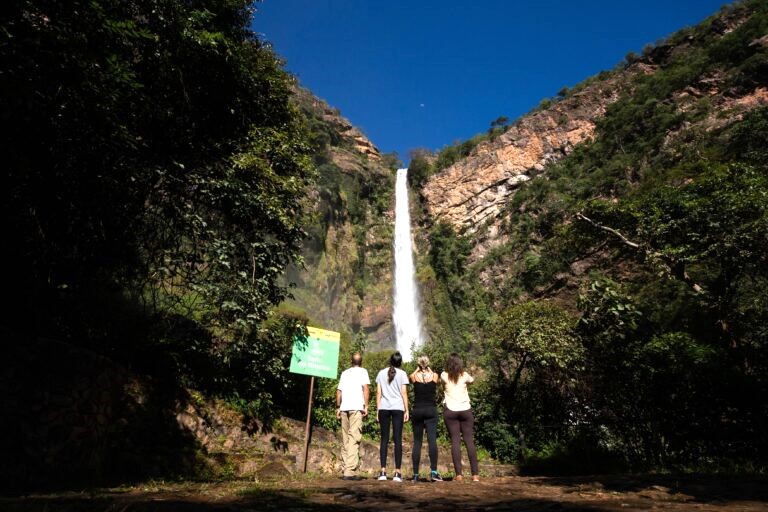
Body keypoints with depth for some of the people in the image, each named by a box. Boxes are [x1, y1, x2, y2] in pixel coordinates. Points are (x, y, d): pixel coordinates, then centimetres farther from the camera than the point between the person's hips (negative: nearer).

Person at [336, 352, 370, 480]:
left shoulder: (344, 373, 20)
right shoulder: (362, 371, 7)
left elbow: (339, 391, 16)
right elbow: (365, 388, -5)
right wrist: (366, 406, -7)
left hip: (344, 408, 5)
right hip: (356, 407, -5)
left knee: (345, 439, 12)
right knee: (354, 439, -7)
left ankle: (345, 469, 16)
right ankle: (350, 471, -14)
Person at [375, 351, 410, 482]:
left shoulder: (381, 373, 9)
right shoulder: (402, 374, 2)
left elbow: (378, 393, 6)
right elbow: (404, 393, -2)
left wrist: (377, 410, 10)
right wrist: (406, 410, 3)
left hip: (383, 408, 2)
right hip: (398, 408, -2)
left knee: (384, 439, 7)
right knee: (398, 440, 2)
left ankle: (383, 472, 5)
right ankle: (397, 472, 2)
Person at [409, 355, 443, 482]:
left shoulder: (414, 376, 1)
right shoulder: (434, 376, 2)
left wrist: (418, 369, 24)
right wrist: (428, 369, 31)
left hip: (417, 411, 1)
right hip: (431, 410, 0)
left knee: (417, 442, 6)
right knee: (432, 440, -6)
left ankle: (415, 474, 7)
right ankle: (433, 471, -17)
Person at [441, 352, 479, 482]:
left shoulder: (444, 376, -2)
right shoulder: (465, 375, 0)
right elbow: (472, 381, 21)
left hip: (450, 411, -1)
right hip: (465, 410, 1)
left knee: (455, 441, 1)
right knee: (469, 441, 5)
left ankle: (458, 474, -3)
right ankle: (475, 474, 3)